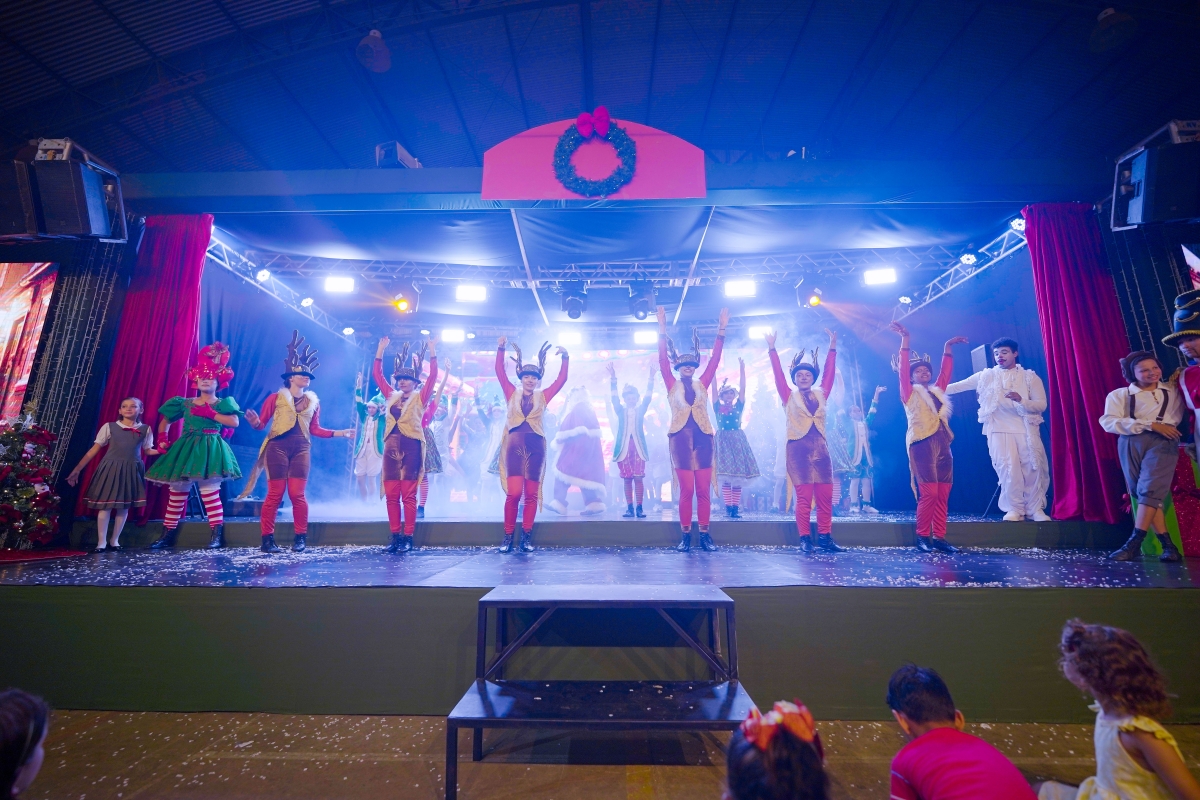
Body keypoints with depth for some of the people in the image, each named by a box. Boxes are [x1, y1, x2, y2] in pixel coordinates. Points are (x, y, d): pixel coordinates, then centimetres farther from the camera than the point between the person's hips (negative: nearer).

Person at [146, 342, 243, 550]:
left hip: (210, 448, -5)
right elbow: (164, 422, 22)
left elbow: (234, 422, -15)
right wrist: (162, 439, 8)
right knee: (177, 491, 8)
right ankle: (168, 534, 17)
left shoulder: (223, 404, 2)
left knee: (209, 490, -11)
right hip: (185, 449, 5)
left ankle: (216, 534, -7)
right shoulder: (185, 403, 13)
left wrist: (210, 413, -14)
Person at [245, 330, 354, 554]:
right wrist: (255, 422, -23)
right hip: (278, 447, -2)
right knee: (275, 494, -2)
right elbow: (262, 423, 0)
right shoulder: (276, 397, 2)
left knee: (298, 494, 0)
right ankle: (267, 539, 8)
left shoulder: (313, 401, 13)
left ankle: (300, 538, 9)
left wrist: (340, 433, 8)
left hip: (302, 449, 3)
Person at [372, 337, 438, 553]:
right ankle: (395, 537, 9)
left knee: (408, 495, -4)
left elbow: (433, 376, -4)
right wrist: (381, 350, 16)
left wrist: (432, 351, -8)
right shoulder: (391, 396, 17)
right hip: (391, 446, 5)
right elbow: (377, 374, 19)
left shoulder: (420, 397, 5)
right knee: (391, 495, 3)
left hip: (411, 446, -5)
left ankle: (408, 538, 0)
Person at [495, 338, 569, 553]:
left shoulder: (543, 396, 11)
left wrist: (565, 357, 1)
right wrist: (501, 349, 2)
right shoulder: (512, 394, 11)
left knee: (531, 494, 3)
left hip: (536, 446, 1)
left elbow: (562, 379, 8)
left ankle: (526, 537, 11)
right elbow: (500, 372, 8)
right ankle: (508, 536, 2)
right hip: (515, 445, -1)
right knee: (514, 492, -11)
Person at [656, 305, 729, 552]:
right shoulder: (673, 386, 6)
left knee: (704, 490, 1)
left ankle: (705, 535, 8)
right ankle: (685, 536, 5)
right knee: (686, 489, -3)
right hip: (680, 439, -2)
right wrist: (662, 329, -7)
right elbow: (663, 361, -1)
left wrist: (721, 330, 3)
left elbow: (714, 360, 7)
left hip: (702, 439, 2)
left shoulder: (702, 384, 10)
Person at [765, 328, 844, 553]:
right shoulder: (789, 397, 5)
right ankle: (805, 538, 2)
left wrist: (832, 348, 10)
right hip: (798, 449, -3)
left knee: (825, 496, 1)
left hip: (820, 448, 3)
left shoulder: (821, 394, 13)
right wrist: (772, 349, -5)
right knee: (804, 496, -4)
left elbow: (829, 373, 12)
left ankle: (825, 537, 9)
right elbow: (778, 374, -1)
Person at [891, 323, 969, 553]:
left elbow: (945, 372, 27)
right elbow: (903, 369, -4)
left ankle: (939, 537, 6)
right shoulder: (910, 393, 5)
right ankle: (922, 537, -2)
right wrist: (905, 341, -9)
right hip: (922, 444, -6)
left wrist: (947, 348, 25)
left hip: (943, 443, 6)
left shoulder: (937, 391, 21)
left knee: (943, 494, 1)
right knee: (928, 493, -11)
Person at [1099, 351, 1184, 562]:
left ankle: (1133, 545, -17)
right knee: (1140, 493, -2)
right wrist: (1151, 425, -9)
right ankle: (1168, 546, 3)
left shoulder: (1173, 390, 18)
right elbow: (1109, 422, -6)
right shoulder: (1119, 395, 9)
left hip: (1162, 443, 0)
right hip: (1130, 445, 1)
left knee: (1150, 490, -15)